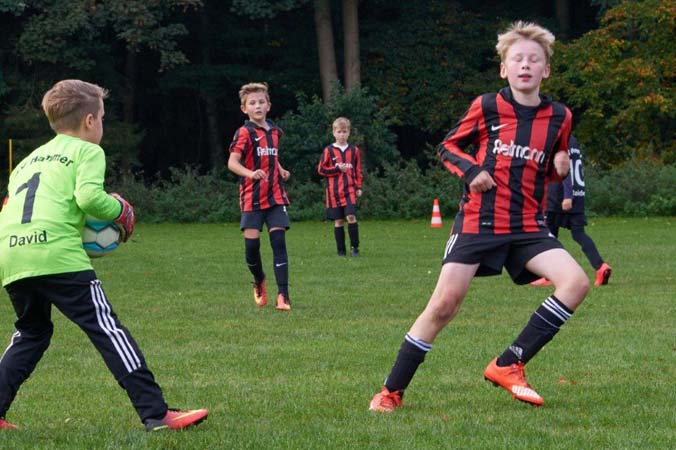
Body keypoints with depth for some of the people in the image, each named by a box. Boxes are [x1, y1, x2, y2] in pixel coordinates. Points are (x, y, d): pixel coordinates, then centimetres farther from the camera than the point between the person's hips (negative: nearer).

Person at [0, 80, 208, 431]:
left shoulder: (29, 159, 30)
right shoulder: (87, 151, 10)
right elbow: (88, 196, -8)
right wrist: (119, 211, 10)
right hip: (57, 254, -6)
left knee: (31, 334, 25)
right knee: (106, 329, -5)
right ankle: (156, 413, -9)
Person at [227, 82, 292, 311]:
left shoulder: (275, 131, 11)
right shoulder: (244, 133, -8)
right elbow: (232, 162, -20)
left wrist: (281, 170, 10)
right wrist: (250, 173, -38)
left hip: (275, 196, 4)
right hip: (252, 197, -4)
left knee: (279, 242, -6)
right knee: (252, 244, -5)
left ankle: (283, 295, -7)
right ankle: (259, 282, 25)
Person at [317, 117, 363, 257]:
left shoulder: (354, 150, 8)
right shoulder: (329, 151, 2)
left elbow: (358, 170, 13)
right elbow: (321, 169, 1)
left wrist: (358, 187, 5)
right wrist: (337, 169, -9)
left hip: (350, 189, 0)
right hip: (334, 191, 0)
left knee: (351, 216, -15)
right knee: (338, 220, 2)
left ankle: (354, 247, -4)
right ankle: (341, 250, 10)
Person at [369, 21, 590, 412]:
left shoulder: (559, 117, 5)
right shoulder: (487, 107, -2)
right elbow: (448, 146, 9)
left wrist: (560, 167, -2)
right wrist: (470, 170, -9)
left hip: (528, 226, 3)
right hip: (479, 221, -3)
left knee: (577, 282, -18)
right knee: (444, 304, -10)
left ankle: (508, 365, -9)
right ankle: (392, 391, 5)